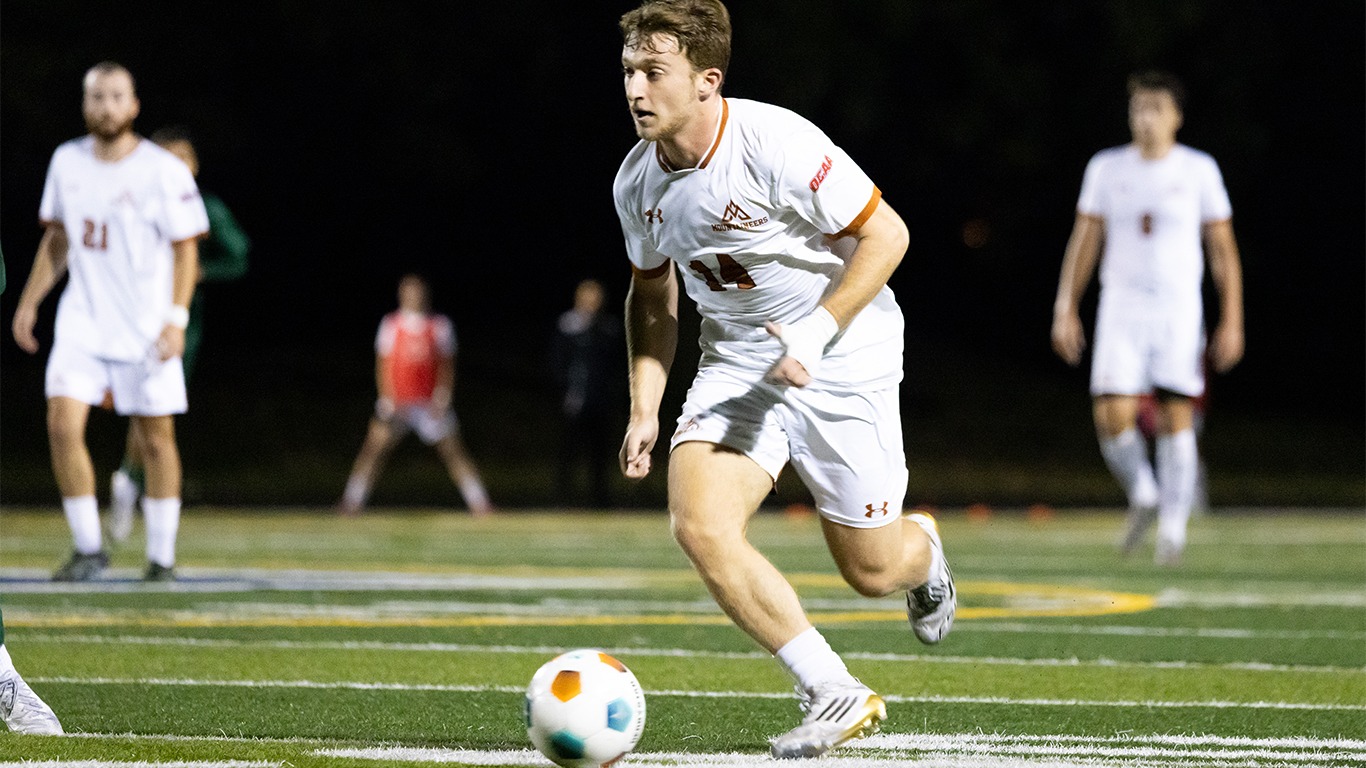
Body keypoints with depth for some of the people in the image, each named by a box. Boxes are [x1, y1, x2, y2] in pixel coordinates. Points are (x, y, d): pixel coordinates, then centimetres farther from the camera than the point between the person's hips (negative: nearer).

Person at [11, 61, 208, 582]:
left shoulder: (162, 171, -10)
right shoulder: (67, 162, 4)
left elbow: (185, 248, -7)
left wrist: (176, 319, -16)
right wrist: (29, 301, 14)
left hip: (146, 326, -3)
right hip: (82, 320, 3)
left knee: (156, 439, 4)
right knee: (63, 425, -11)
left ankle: (162, 556, 16)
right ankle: (88, 549, 1)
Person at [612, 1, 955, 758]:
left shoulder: (775, 143, -23)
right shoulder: (637, 182, -4)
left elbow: (885, 235, -18)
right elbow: (651, 293, 14)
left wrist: (815, 334, -25)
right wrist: (643, 409, 6)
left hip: (843, 358, -5)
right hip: (736, 361, 5)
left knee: (871, 570, 2)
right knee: (699, 525, -20)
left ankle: (923, 550, 44)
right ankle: (835, 697, -8)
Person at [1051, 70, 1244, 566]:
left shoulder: (1199, 171, 2)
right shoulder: (1107, 168, 6)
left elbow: (1223, 250, 4)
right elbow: (1084, 242, 11)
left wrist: (1232, 322, -1)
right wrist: (1066, 308, 4)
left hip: (1180, 310, -1)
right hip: (1122, 307, 1)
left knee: (1176, 418, -5)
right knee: (1113, 417, -12)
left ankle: (1173, 526, 6)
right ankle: (1143, 496, 15)